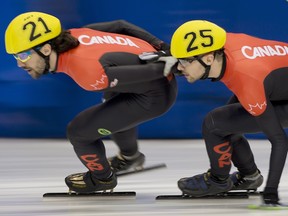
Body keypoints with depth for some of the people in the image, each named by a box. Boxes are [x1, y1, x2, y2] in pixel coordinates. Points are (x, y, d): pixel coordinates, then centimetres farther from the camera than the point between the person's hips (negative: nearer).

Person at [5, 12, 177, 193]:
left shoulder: (88, 73, -33)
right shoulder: (73, 35, -9)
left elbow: (145, 73, -25)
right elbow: (120, 26, 4)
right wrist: (160, 46, 13)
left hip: (153, 97, -8)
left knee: (79, 131, -4)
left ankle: (102, 177, 24)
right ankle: (130, 157, 61)